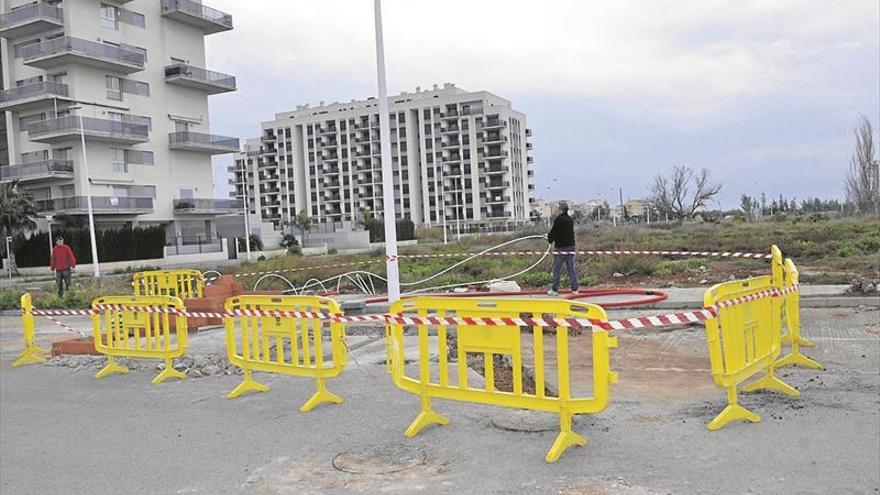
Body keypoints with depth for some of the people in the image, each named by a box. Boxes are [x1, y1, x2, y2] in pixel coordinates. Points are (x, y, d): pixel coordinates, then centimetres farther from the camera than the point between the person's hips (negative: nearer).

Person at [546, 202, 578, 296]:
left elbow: (553, 232, -13)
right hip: (571, 246, 7)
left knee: (556, 269, 1)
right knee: (571, 269, 8)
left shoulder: (558, 220, -14)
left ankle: (555, 289, 4)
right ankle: (575, 289, 9)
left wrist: (549, 238, 9)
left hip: (561, 248, -7)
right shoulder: (570, 220, 10)